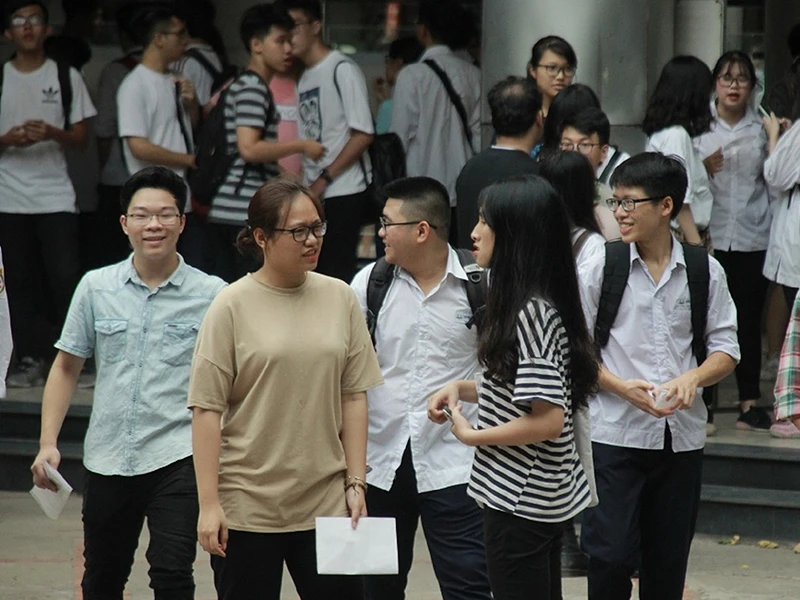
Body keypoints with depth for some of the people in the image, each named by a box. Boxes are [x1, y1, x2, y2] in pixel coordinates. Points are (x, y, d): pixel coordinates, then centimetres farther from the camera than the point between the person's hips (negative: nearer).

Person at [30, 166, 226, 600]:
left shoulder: (211, 295, -2)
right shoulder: (96, 287, 4)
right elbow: (66, 367, 11)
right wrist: (48, 442, 3)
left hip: (178, 459, -3)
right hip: (107, 459, 3)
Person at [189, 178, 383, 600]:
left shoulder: (339, 299, 6)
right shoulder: (233, 306, -6)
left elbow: (353, 396, 9)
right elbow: (206, 410, -7)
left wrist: (356, 482, 4)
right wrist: (209, 503, -11)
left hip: (326, 503, 3)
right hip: (247, 508, -3)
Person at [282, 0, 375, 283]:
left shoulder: (342, 70, -6)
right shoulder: (303, 79, 15)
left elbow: (363, 135, -12)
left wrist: (324, 179, -13)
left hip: (344, 192, -7)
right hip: (314, 194, 7)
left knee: (337, 273, -9)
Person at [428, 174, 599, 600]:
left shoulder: (531, 313, -22)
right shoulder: (527, 304, 9)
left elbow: (549, 419, -25)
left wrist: (472, 436, -14)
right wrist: (461, 389, 6)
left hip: (521, 498, -10)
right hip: (542, 496, 10)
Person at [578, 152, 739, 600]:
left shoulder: (705, 272, 2)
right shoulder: (601, 269, -2)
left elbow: (726, 349, 7)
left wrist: (692, 378, -13)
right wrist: (621, 386, -15)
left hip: (682, 433, 2)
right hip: (615, 432, -2)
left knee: (668, 563, 9)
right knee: (612, 555, -8)